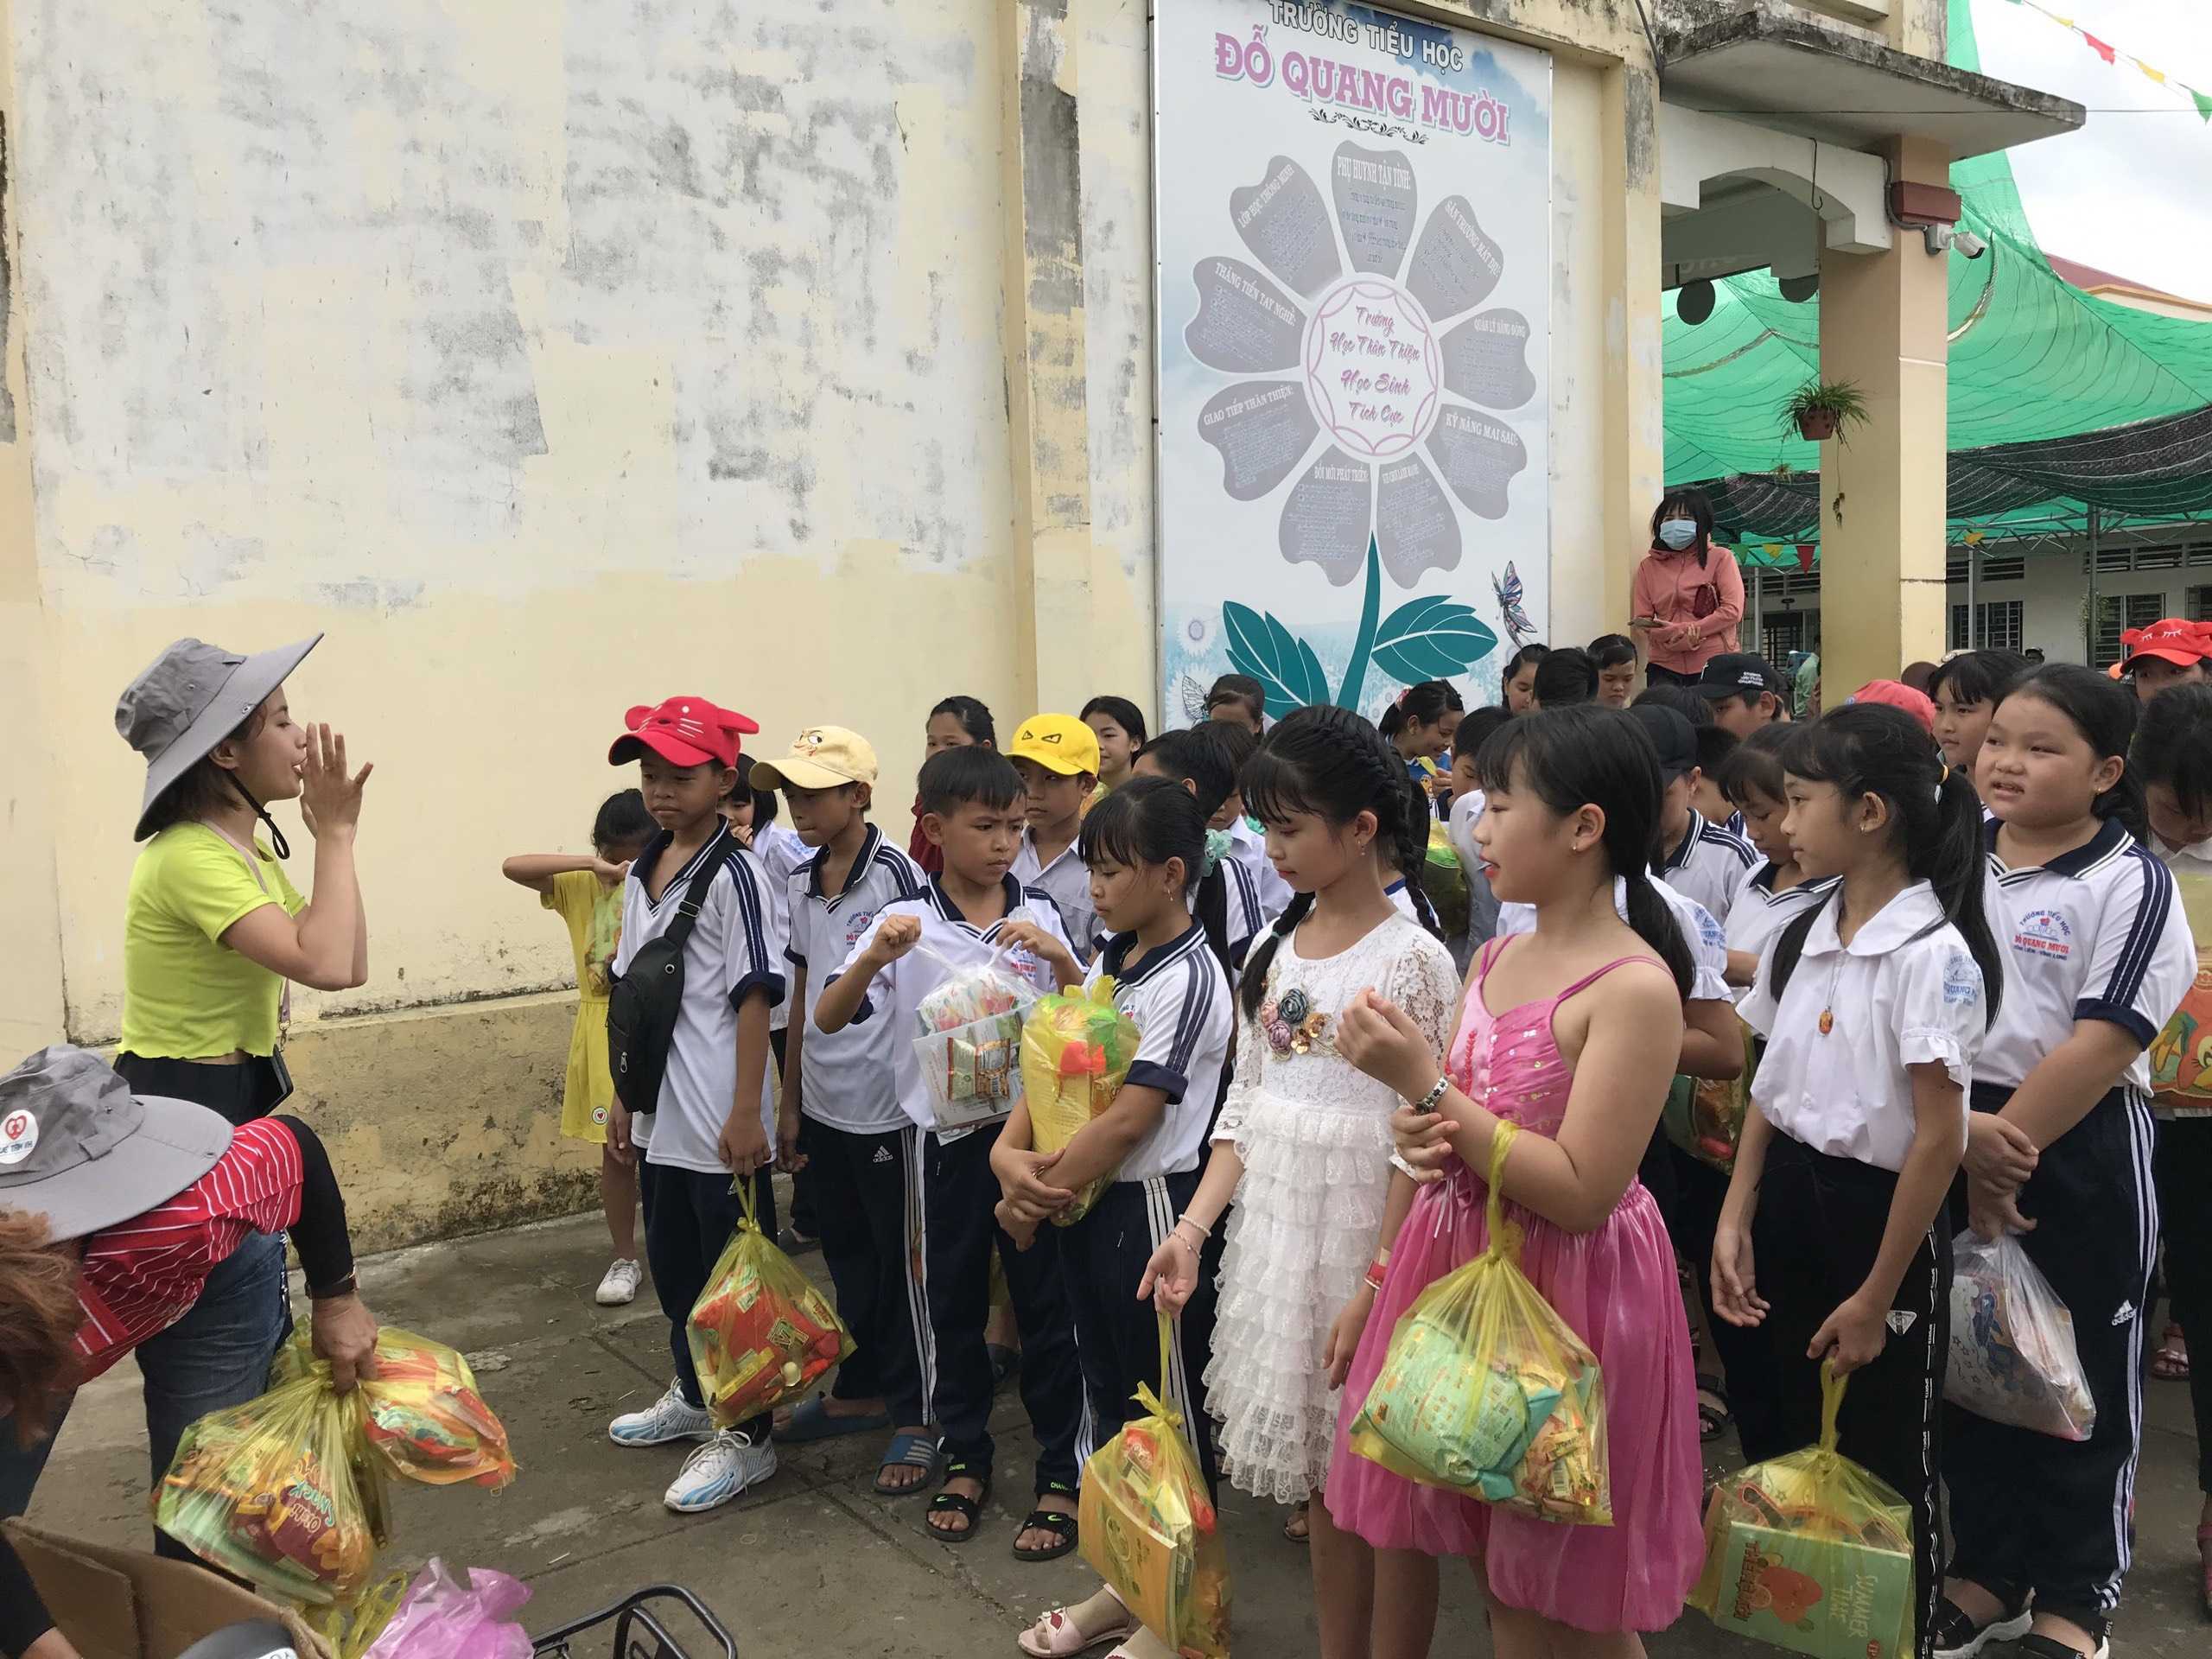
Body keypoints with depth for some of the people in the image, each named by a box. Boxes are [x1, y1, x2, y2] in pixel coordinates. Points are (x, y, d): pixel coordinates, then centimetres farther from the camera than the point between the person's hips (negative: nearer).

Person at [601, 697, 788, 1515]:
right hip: (660, 1115, 8)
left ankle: (746, 1435, 17)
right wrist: (623, 1096, 15)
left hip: (720, 1121, -8)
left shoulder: (736, 875, -14)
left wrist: (746, 1113, -19)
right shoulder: (643, 874, 9)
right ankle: (693, 1395, 41)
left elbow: (755, 999, -16)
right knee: (672, 1264, 21)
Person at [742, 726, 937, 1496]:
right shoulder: (799, 885, 6)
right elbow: (803, 995, 12)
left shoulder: (896, 876, -15)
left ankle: (916, 1416, 19)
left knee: (902, 1260, 5)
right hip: (823, 1105, 7)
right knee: (847, 1254, 19)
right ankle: (859, 1390, 36)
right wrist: (790, 1102, 14)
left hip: (887, 1103, -7)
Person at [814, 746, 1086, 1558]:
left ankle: (1061, 1473, 21)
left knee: (1046, 1304, 7)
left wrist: (1060, 958, -18)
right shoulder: (903, 923, -4)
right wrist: (874, 959, -27)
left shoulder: (1041, 915, -1)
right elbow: (827, 1018, -9)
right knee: (954, 1303, 14)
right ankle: (965, 1459, 33)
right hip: (950, 1136, 1)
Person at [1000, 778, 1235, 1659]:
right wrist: (1010, 1152, -11)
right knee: (1111, 1395, 20)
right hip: (1086, 1204, 8)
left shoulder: (1189, 978, -18)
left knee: (1171, 1408, 7)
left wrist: (1035, 1198, -14)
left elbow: (1129, 1119, -21)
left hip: (1149, 1204, -8)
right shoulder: (1108, 961, 8)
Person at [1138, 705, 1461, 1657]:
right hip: (1268, 1221, 6)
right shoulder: (1278, 947, 6)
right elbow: (1245, 1103, 9)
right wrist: (1193, 1226, 1)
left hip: (1357, 1231, -6)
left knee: (1352, 1466, 6)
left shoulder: (1412, 961, -13)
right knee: (1307, 1451, 15)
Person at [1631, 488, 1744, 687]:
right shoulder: (1649, 565, 11)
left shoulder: (1720, 558, 4)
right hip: (1664, 668, 2)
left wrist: (1680, 630, -10)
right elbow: (1641, 620, 7)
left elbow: (1733, 610, -4)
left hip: (1713, 664, -2)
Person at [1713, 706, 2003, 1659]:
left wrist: (1877, 1298, -15)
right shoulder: (1802, 936, 5)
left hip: (1879, 1213, -7)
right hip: (1786, 1200, 7)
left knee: (1884, 1469, 7)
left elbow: (1939, 1137, -17)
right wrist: (1735, 1220, 1)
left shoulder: (1933, 953, -17)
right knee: (1795, 1449, 18)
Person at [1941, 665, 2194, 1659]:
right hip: (1954, 1141, 5)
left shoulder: (2131, 884, -10)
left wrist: (2011, 1149, -18)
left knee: (2084, 1385, 9)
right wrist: (1962, 1131, -14)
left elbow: (2101, 1045, -17)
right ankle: (1988, 1574, 34)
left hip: (2080, 1152, -4)